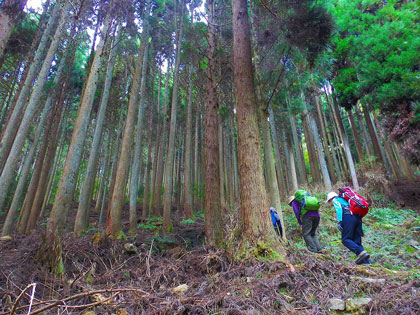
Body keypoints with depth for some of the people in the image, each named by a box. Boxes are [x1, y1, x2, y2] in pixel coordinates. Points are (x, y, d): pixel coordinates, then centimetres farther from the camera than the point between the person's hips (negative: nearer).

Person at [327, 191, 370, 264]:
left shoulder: (335, 199, 15)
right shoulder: (344, 199, 36)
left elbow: (338, 208, -6)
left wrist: (339, 221, -15)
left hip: (348, 217, -8)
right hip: (358, 217, 8)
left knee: (345, 239, -8)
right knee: (357, 242, 7)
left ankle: (362, 253, -27)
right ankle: (366, 262, -3)